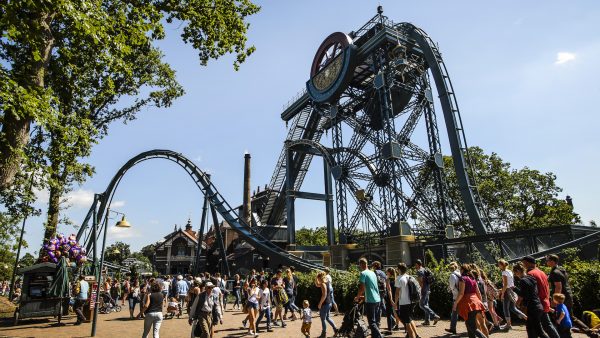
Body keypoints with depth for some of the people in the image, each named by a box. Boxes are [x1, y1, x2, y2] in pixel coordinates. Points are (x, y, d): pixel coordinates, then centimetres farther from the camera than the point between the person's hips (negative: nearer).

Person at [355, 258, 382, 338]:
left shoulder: (363, 273, -11)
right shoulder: (373, 273, 13)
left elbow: (362, 288, -16)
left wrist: (357, 297, 0)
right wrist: (364, 296, 28)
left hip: (370, 301, -8)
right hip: (377, 299, 8)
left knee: (372, 322, -3)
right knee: (375, 321, 16)